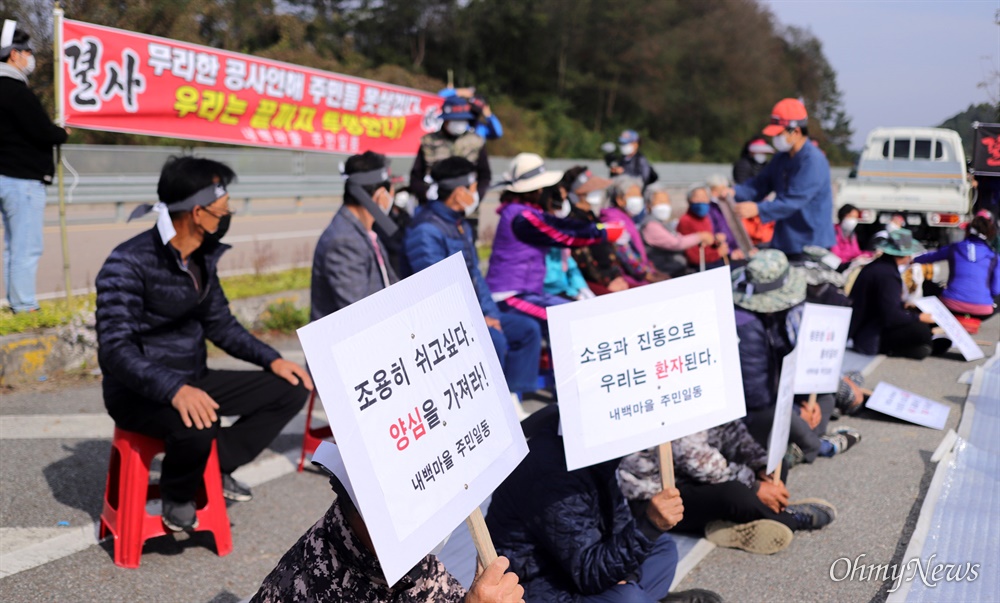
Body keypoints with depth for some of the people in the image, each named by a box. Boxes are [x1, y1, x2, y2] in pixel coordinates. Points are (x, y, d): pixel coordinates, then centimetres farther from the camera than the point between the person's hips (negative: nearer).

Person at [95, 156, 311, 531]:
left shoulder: (203, 257, 4)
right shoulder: (129, 263, -20)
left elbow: (220, 323, 15)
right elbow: (115, 348, -28)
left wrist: (272, 359, 1)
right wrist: (174, 390, -43)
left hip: (193, 383, 8)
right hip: (139, 394, -8)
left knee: (291, 389, -1)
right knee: (197, 424, -39)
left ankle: (218, 468, 5)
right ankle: (177, 496, -6)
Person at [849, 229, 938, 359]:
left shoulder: (877, 266, 7)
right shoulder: (888, 275, -23)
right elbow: (891, 316, -27)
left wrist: (904, 306, 21)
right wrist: (919, 317, -14)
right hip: (870, 339, -11)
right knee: (922, 330, -23)